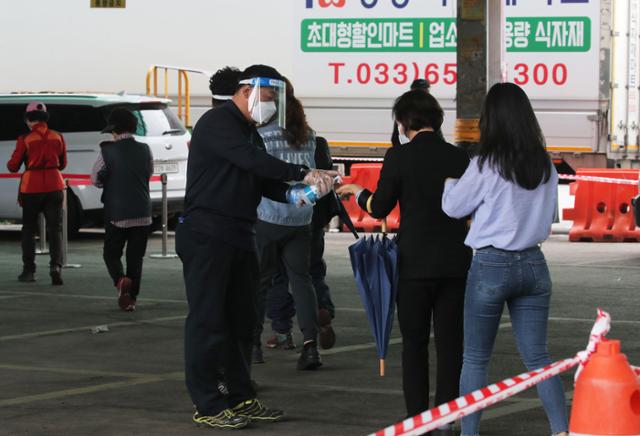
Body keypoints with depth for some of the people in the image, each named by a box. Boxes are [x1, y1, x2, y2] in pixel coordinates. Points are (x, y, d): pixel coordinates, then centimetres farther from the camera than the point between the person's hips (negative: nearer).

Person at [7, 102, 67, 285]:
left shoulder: (25, 139, -9)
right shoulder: (58, 137, 2)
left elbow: (13, 166, -3)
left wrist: (9, 164, 19)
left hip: (32, 187, -2)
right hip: (54, 186, 2)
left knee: (29, 229, 12)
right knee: (55, 228, 3)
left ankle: (29, 270, 12)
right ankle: (56, 266, -15)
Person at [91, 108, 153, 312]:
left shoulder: (107, 152, -12)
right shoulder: (144, 150, -2)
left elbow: (96, 179, -3)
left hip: (116, 213, -3)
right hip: (142, 213, 3)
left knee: (111, 253, 10)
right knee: (136, 257, 12)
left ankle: (120, 280, -17)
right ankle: (131, 297, 10)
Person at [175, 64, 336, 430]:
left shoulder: (250, 133, 20)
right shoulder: (218, 123, -11)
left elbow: (262, 181, 16)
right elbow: (252, 161, -25)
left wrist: (290, 193, -5)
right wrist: (303, 174, -30)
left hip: (240, 237, 10)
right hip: (207, 234, -10)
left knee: (241, 319, 13)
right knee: (208, 319, -6)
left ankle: (241, 398, 21)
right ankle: (207, 406, -2)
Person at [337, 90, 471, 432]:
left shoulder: (399, 156, -10)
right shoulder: (458, 157, 0)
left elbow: (379, 208, -3)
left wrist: (357, 192, 16)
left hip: (415, 262, -3)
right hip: (455, 262, 3)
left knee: (414, 343, 7)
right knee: (450, 341, 7)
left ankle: (417, 417, 5)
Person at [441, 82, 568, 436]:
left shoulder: (486, 166, -13)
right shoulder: (545, 165, 2)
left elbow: (453, 206, 0)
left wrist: (450, 181, 18)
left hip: (492, 265, -4)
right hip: (533, 264, 4)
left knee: (475, 359, 7)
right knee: (537, 357, 8)